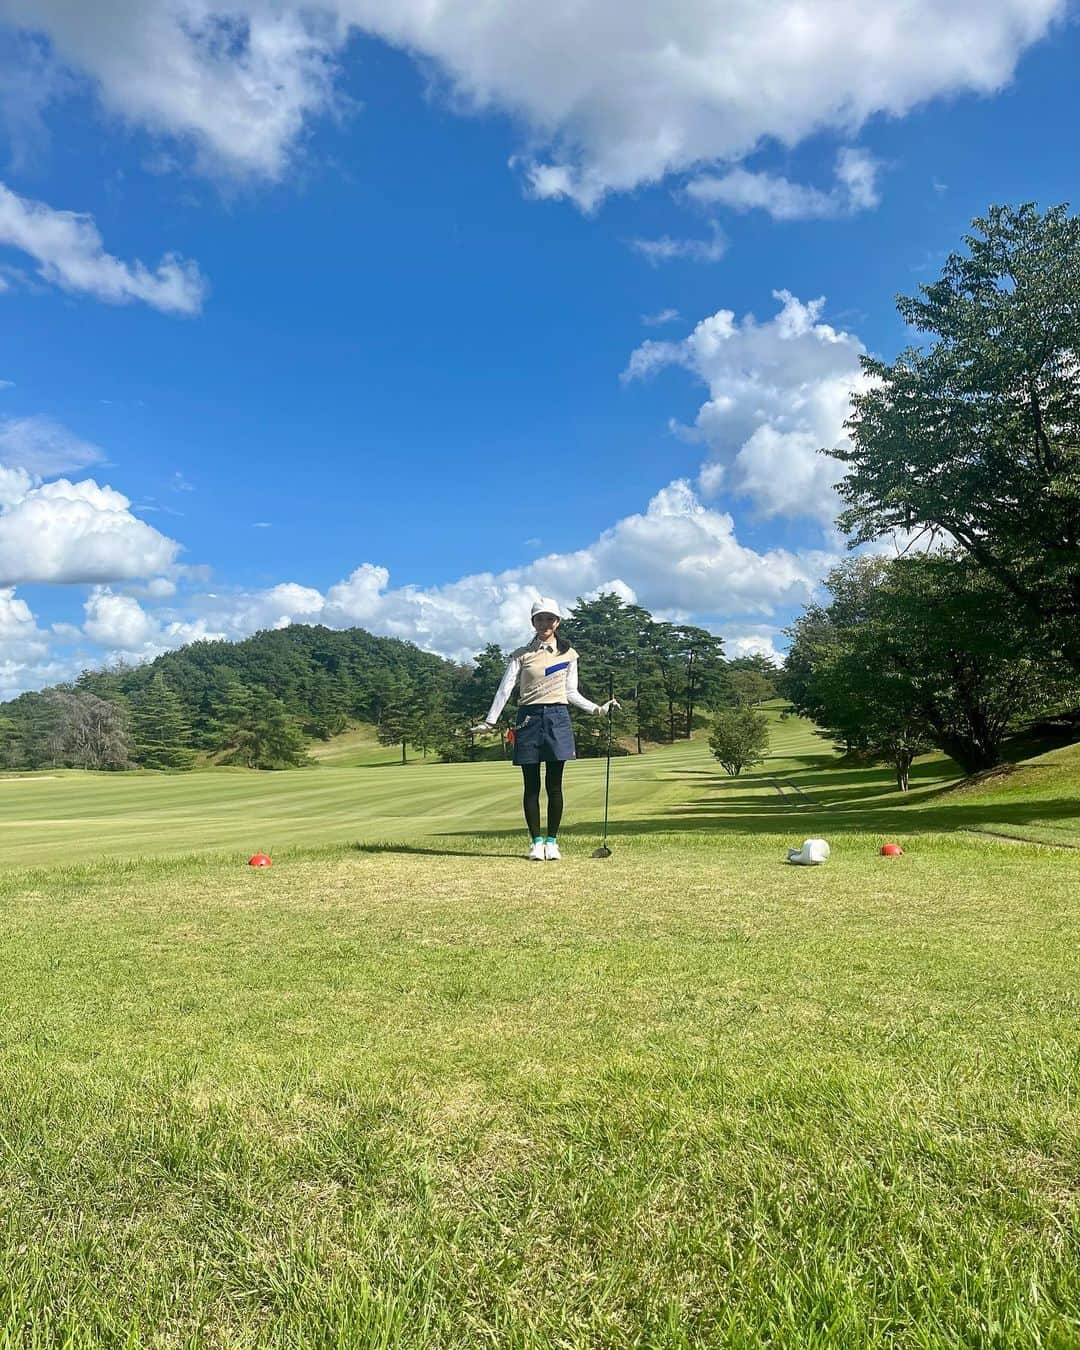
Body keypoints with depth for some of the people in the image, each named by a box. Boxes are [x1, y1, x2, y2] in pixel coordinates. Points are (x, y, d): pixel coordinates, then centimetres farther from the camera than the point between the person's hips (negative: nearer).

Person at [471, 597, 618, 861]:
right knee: (532, 785, 2)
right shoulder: (520, 655, 7)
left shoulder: (568, 654, 11)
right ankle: (536, 841, 10)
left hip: (557, 718, 0)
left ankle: (552, 841, 9)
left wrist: (598, 708, 3)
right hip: (529, 719, 0)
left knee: (554, 784, 0)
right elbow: (505, 689, 0)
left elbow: (571, 693, 14)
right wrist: (489, 722, -7)